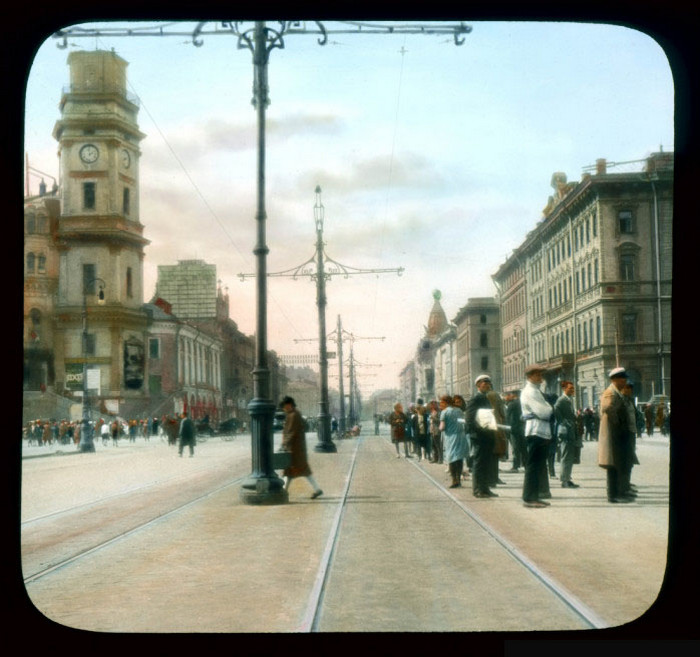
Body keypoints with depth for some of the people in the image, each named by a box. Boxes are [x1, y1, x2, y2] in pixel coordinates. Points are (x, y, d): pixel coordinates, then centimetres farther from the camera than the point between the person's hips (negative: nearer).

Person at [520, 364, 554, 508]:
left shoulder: (536, 391, 20)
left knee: (539, 465, 14)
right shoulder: (529, 392, -12)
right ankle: (529, 498, -4)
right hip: (535, 432, -10)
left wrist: (547, 409, 0)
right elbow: (543, 412, -19)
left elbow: (545, 412, 20)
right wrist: (550, 409, -1)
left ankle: (535, 496, 20)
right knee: (533, 465, -7)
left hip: (542, 432, 10)